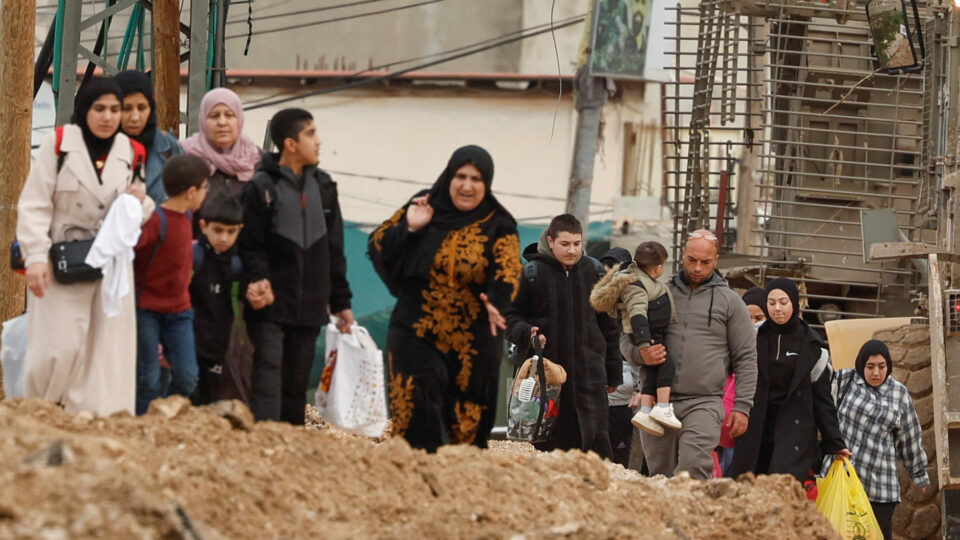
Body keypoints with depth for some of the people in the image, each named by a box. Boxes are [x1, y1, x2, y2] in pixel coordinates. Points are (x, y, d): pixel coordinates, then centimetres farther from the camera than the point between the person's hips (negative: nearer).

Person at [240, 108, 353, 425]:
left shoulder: (323, 186, 12)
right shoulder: (261, 188, -4)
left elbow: (334, 250, 16)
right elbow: (250, 247, -6)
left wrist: (340, 301, 14)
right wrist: (258, 282, -23)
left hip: (310, 307, 5)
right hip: (270, 305, -5)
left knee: (297, 382, 8)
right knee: (268, 375, -14)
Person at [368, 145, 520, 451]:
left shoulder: (498, 226, 0)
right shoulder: (422, 207, 3)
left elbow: (508, 271, -16)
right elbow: (378, 247, 2)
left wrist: (496, 302, -36)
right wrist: (408, 228, -15)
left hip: (472, 344, 0)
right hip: (416, 334, 0)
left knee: (466, 426, 4)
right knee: (418, 414, -10)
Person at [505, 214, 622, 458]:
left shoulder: (594, 271, 8)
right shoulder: (532, 273, 0)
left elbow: (608, 325, 14)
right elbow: (510, 316, 6)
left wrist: (614, 372, 14)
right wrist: (527, 333, -16)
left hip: (589, 371, 1)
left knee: (596, 438, -7)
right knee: (549, 443, 2)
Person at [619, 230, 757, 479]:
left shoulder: (729, 301, 8)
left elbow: (746, 357, 8)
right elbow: (626, 339, 16)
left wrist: (742, 406, 0)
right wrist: (640, 354, -8)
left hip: (704, 403, -3)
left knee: (694, 468, -22)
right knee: (659, 475, 5)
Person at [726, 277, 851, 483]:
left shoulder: (811, 345, 4)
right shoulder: (756, 339, 9)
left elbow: (822, 396, 5)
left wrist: (834, 442, 4)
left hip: (795, 429, -3)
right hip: (757, 431, 3)